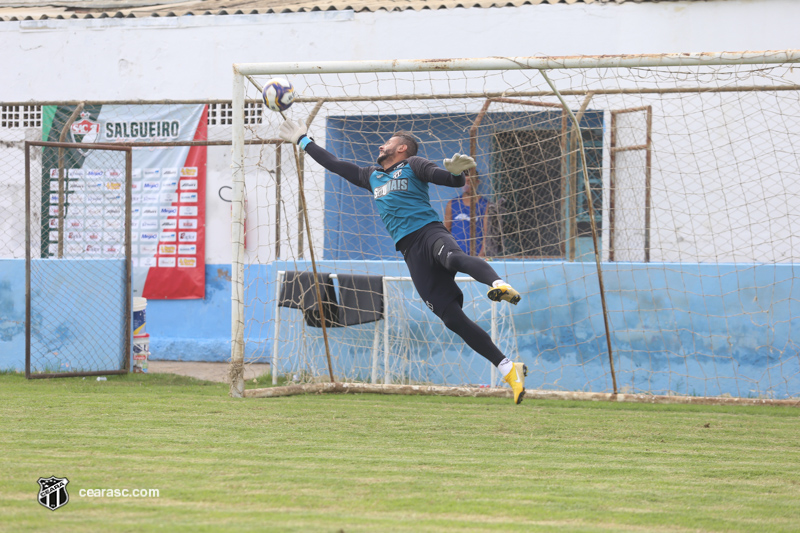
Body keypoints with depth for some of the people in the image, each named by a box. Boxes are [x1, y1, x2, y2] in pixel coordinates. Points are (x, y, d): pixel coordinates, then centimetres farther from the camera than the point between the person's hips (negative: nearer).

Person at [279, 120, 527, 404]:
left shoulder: (413, 165, 11)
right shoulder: (371, 175, 30)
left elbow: (453, 180, -1)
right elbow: (335, 164, 39)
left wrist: (457, 172, -24)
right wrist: (303, 141, 45)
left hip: (429, 231, -4)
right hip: (410, 250, 4)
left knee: (453, 257, -42)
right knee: (452, 318, -13)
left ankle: (500, 285, -68)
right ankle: (508, 369, -19)